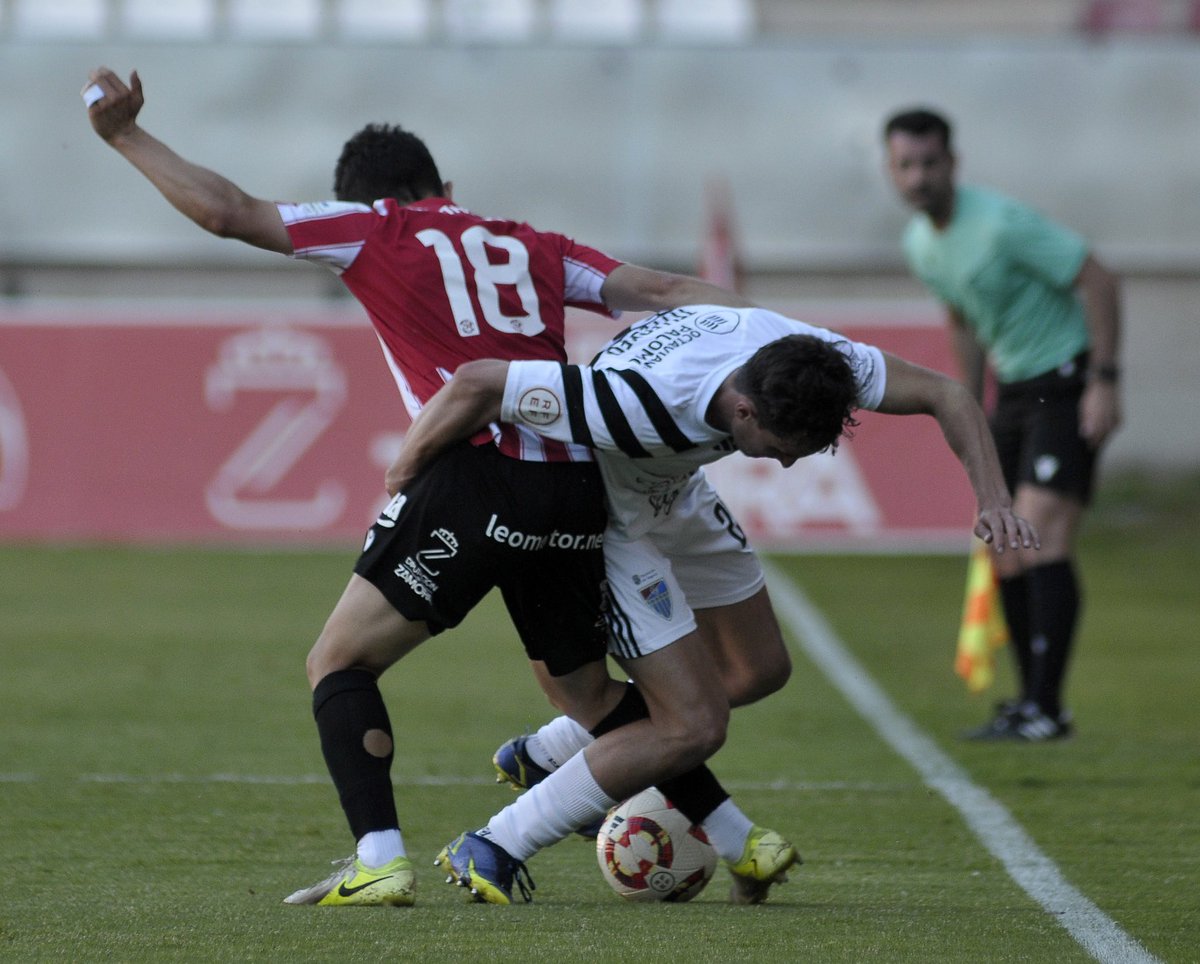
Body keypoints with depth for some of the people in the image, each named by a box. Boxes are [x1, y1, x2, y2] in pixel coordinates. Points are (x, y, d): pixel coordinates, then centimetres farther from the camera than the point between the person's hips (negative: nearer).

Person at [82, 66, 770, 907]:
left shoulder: (376, 229, 10)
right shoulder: (532, 248, 21)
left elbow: (229, 212, 7)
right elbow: (662, 292, 12)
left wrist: (126, 135, 17)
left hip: (476, 480, -6)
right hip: (578, 491, 6)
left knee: (339, 663, 6)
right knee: (586, 693, 23)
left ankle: (381, 862, -9)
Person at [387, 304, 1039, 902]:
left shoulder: (803, 359, -26)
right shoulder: (645, 403, -44)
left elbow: (943, 394, -15)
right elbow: (476, 383, -39)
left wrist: (992, 498, -30)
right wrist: (400, 480, -23)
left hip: (674, 496, 8)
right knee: (695, 724, -15)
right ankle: (490, 851, -7)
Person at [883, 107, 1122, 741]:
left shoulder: (1002, 223, -21)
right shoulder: (918, 243, 4)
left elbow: (1099, 281, -19)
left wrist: (1105, 381, -22)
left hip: (1068, 386, -8)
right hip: (1014, 391, 8)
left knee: (1042, 535, -19)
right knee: (1008, 555, 5)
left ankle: (1047, 709, -21)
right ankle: (1029, 699, 14)